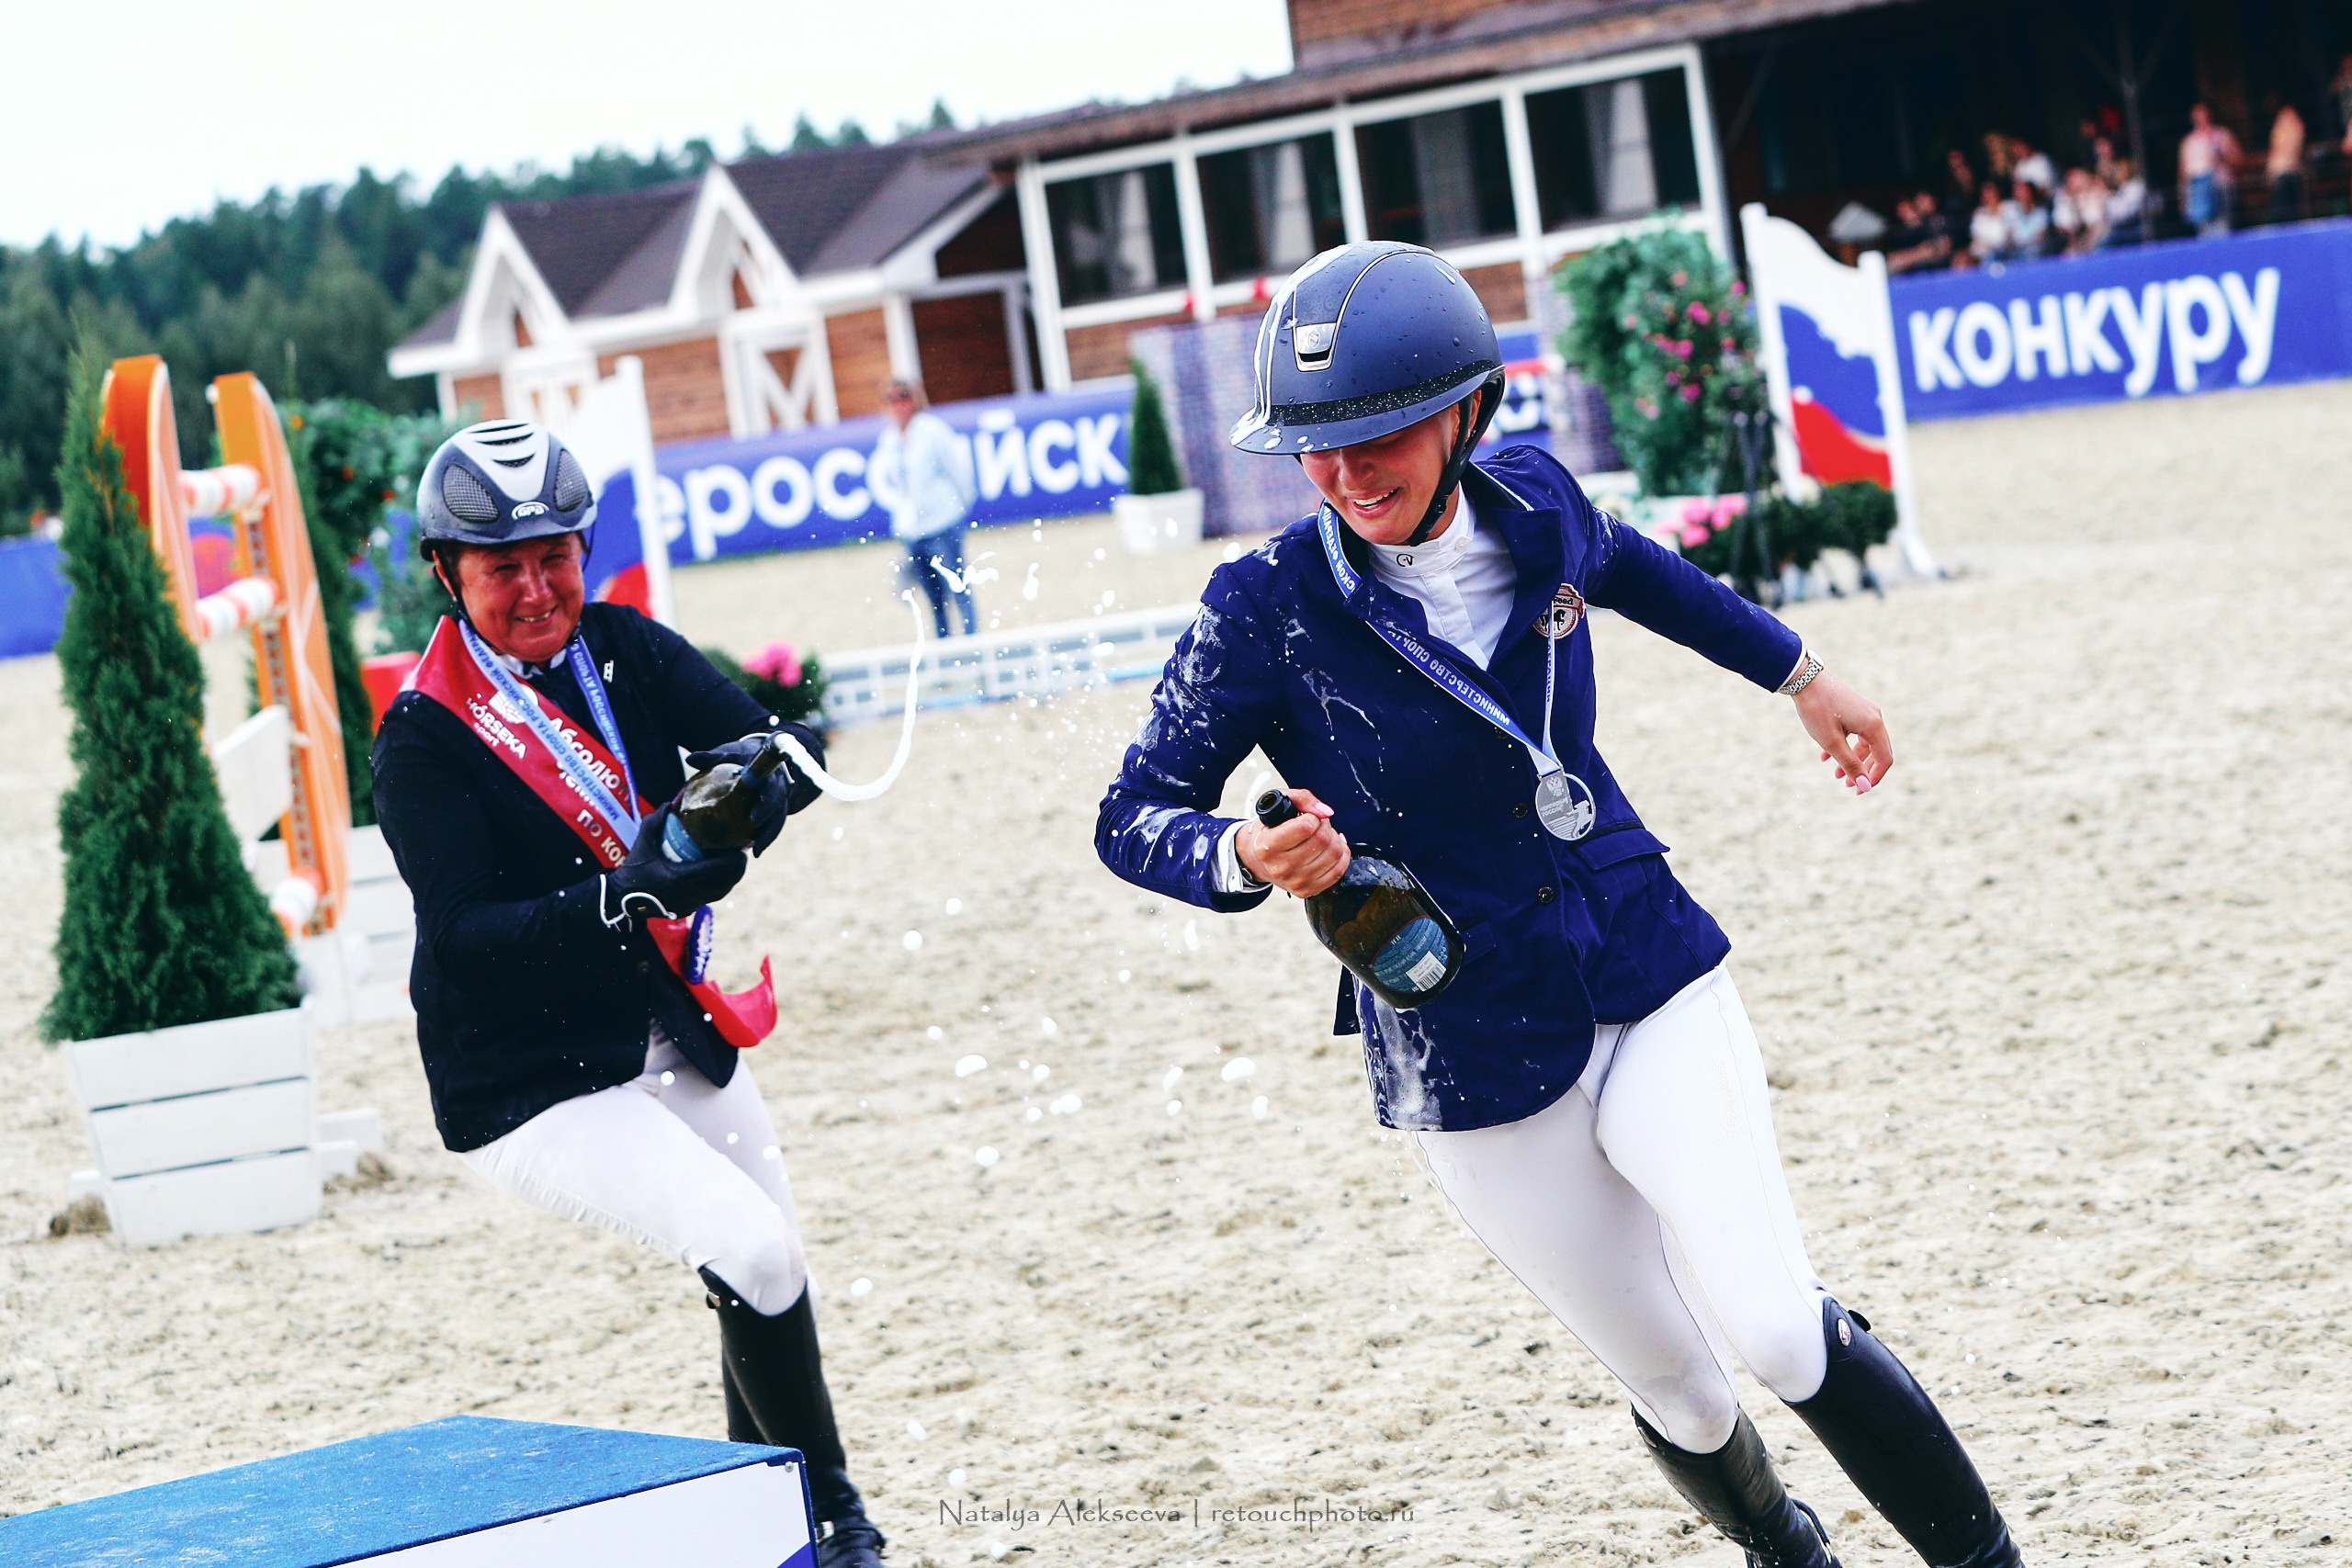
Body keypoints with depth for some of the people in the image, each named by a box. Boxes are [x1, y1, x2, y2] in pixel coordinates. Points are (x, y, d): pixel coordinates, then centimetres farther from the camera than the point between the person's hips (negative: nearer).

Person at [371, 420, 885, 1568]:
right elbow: (464, 937, -26)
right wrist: (625, 897, -39)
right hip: (534, 1091, -7)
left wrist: (764, 768, -34)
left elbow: (770, 743, -9)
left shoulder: (624, 651, 0)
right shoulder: (423, 743, -17)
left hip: (676, 1040, 7)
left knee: (774, 1285, 15)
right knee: (754, 1254, -19)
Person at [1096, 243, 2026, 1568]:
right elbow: (1134, 818, -9)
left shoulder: (1534, 505, -5)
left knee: (1778, 1329, -16)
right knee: (1678, 1388, 8)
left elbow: (1627, 566, 19)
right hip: (1472, 1054, -1)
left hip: (1654, 978, 2)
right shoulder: (1267, 611, -16)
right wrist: (1245, 858, -30)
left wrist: (1801, 672, 30)